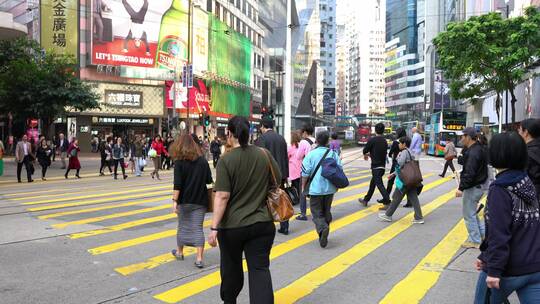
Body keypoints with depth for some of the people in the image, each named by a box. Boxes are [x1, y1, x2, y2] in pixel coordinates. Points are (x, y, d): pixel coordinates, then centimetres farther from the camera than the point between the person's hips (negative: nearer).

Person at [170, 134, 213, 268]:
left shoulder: (179, 162, -7)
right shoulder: (203, 160, 1)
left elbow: (177, 185, -15)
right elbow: (209, 181, 4)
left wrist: (174, 201, -14)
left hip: (184, 200, -1)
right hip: (200, 200, 2)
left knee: (183, 226, 15)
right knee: (198, 228, 3)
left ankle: (179, 252, 33)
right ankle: (199, 259, -1)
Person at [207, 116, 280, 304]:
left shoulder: (226, 160, -12)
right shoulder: (264, 154, -1)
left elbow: (222, 196, -17)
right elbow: (277, 181, 11)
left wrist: (214, 227, -15)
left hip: (232, 225, -2)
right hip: (262, 224, 2)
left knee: (231, 267, 20)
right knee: (260, 269, 2)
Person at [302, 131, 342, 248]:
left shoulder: (311, 154, -9)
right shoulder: (333, 154, 0)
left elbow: (305, 173, -9)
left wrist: (303, 186, 5)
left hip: (315, 189, -3)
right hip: (330, 189, 3)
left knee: (317, 213, 3)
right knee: (326, 211, 18)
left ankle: (322, 229, -24)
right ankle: (324, 236, 24)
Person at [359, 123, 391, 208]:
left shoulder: (372, 140, -12)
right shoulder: (385, 141, 9)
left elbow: (365, 150, -6)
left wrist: (366, 154, 17)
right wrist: (370, 154, 21)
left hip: (376, 166, -8)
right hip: (382, 166, 8)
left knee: (379, 184, -8)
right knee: (372, 183, 17)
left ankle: (387, 202, -14)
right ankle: (366, 200, 29)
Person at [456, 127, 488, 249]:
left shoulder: (473, 152, -22)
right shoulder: (479, 149, 11)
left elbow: (469, 173, -27)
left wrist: (461, 188, -26)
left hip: (473, 188, -10)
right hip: (478, 186, 10)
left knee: (469, 214, 2)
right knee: (472, 213, 22)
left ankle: (475, 240, 12)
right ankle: (484, 233, 24)